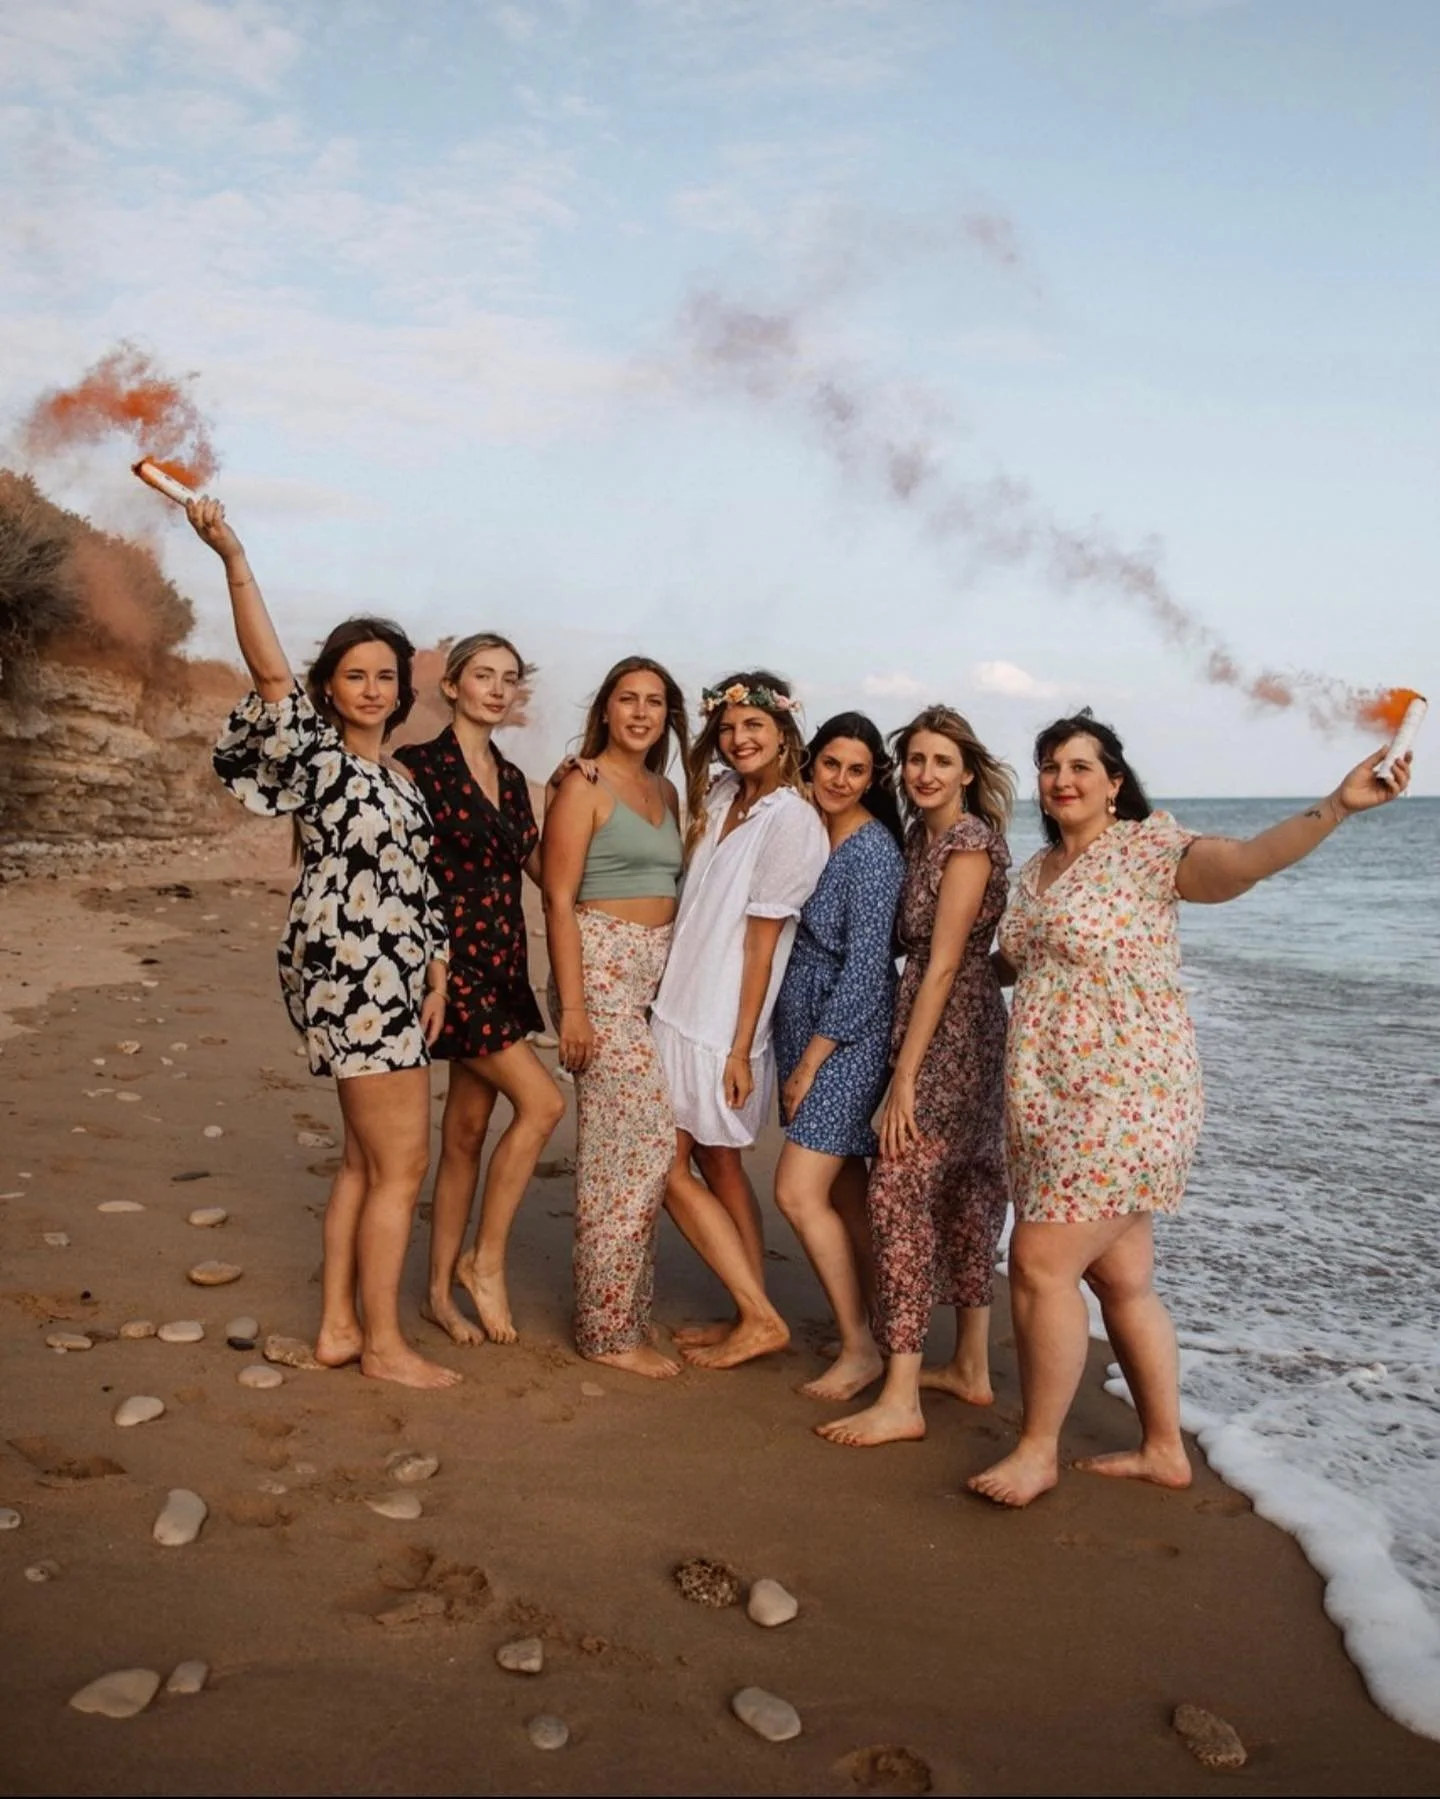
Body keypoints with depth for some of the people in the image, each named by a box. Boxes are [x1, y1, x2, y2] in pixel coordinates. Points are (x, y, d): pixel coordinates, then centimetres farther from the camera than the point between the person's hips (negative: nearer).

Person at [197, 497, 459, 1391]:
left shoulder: (397, 777, 16)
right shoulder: (316, 760, -7)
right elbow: (272, 675, -23)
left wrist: (436, 971, 12)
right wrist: (234, 559, -30)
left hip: (389, 980, 9)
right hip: (351, 976, -9)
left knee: (366, 1161, 14)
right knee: (402, 1165, -3)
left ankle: (340, 1327, 26)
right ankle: (384, 1343, 10)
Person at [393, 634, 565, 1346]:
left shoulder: (511, 778, 14)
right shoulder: (418, 766, -8)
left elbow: (542, 868, 16)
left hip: (502, 963, 7)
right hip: (451, 959, -7)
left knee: (467, 1128, 10)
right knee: (541, 1101, -12)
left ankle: (441, 1290, 21)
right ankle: (486, 1260, 5)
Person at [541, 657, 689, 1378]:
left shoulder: (666, 792, 17)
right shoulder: (583, 785, -4)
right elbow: (559, 899, -10)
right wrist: (572, 1006, -16)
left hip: (659, 978, 7)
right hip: (601, 969, -7)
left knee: (619, 1152, 10)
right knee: (644, 1143, -9)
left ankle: (624, 1314, 20)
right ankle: (608, 1330, 2)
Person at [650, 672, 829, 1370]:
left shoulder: (790, 820, -15)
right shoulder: (719, 795, 7)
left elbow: (762, 940, -16)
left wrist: (740, 1048, -14)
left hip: (722, 1020, -8)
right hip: (682, 1002, 8)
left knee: (670, 1166, -1)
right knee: (716, 1162, 13)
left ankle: (760, 1318, 7)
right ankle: (752, 1317, 24)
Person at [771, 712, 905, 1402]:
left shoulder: (873, 850, -14)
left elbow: (865, 968, -16)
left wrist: (811, 1062, -14)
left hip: (849, 1039, -7)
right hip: (803, 1032, 7)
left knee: (798, 1192, -9)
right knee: (843, 1193, 12)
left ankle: (861, 1350, 4)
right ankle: (865, 1334, 23)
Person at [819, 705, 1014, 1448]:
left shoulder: (969, 842, -14)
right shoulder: (920, 836, 12)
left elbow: (943, 964, -19)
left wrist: (905, 1075, -19)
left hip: (954, 1033, -9)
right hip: (943, 1031, 9)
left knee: (899, 1192, -11)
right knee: (961, 1192, 14)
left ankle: (900, 1401, -6)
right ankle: (972, 1369, 26)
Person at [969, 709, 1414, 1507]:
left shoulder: (1147, 847, -10)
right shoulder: (1036, 869, 13)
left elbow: (1243, 860, -29)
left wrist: (1337, 805, -42)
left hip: (1122, 1101, -8)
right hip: (1053, 1104, 8)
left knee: (1041, 1263, -7)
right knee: (1121, 1278, 14)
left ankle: (1037, 1450, 10)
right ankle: (1164, 1450, 28)